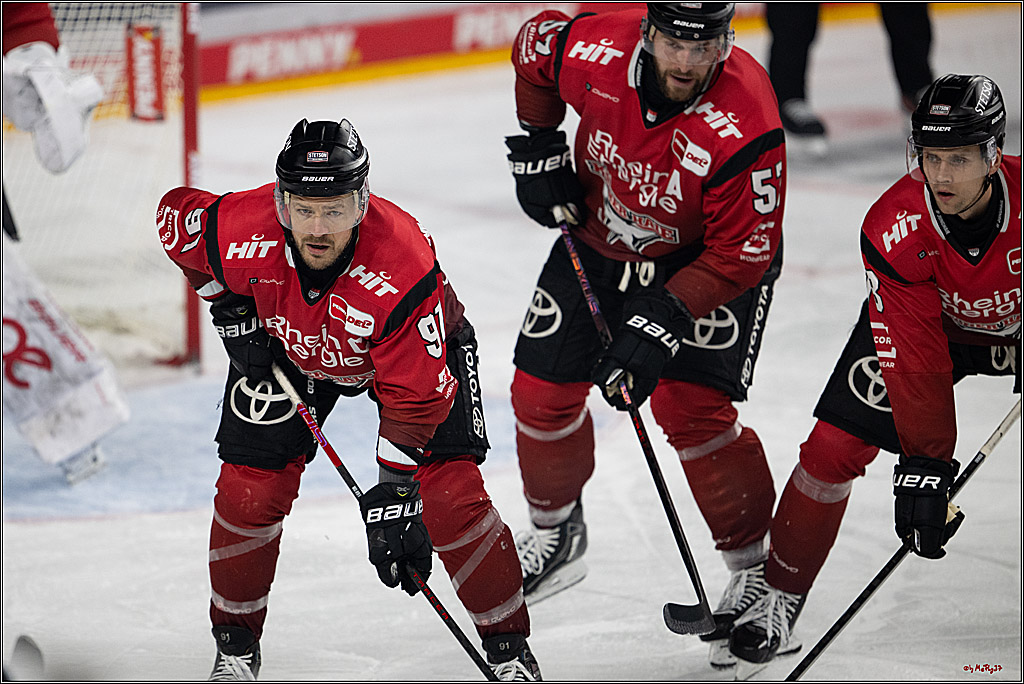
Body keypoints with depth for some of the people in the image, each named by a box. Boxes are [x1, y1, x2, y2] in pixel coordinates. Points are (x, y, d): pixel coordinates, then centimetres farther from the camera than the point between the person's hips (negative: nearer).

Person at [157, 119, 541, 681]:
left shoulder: (405, 270, -42)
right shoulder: (242, 231, -35)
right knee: (250, 487, -6)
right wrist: (228, 306, -10)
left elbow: (415, 397, -34)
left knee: (450, 496, -14)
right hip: (285, 346, 3)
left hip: (416, 345, -3)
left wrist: (395, 493, -34)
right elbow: (176, 216, -10)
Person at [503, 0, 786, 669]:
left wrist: (659, 324, -32)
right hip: (601, 232, 5)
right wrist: (538, 146, -1)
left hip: (708, 258, -5)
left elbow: (741, 256, -29)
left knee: (693, 411, -18)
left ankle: (758, 569, -3)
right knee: (541, 390, 4)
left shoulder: (744, 129, -36)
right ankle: (556, 531, 30)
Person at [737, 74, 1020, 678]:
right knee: (836, 443, -11)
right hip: (929, 322, 0)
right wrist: (925, 465, -32)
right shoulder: (894, 228, -33)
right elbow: (915, 359, -29)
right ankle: (783, 592, 5)